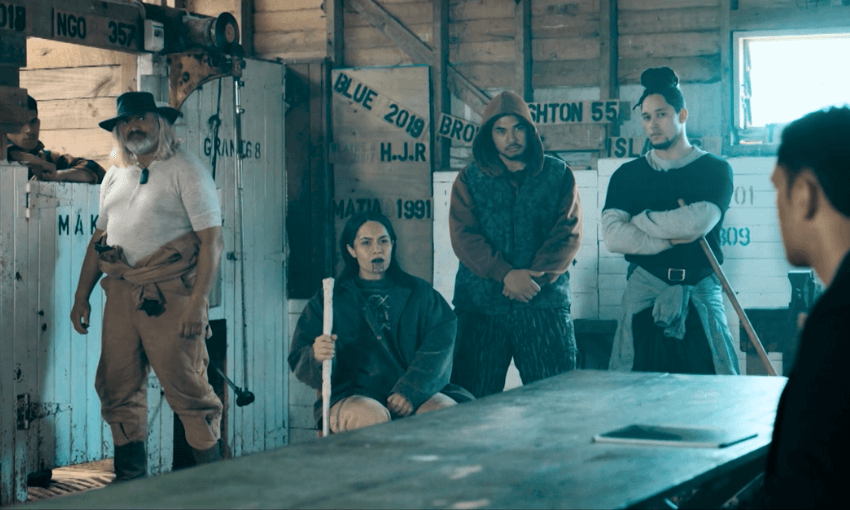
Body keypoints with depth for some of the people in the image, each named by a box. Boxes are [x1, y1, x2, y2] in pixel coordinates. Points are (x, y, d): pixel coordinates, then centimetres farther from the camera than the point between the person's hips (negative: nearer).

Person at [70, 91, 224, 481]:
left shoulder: (186, 170, -2)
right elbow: (99, 239, 24)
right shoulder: (114, 178, 18)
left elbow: (211, 240, -9)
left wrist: (198, 303, -17)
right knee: (117, 390, 8)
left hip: (169, 298, -6)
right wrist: (81, 296, 17)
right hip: (121, 294, 6)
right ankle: (130, 478, 20)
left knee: (187, 390, -5)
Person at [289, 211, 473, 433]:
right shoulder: (329, 300, 11)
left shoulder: (419, 292, 15)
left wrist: (412, 390, -17)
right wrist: (317, 356, -22)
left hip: (418, 393, 2)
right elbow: (299, 363, 5)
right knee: (372, 416, -36)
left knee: (446, 411, -30)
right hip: (354, 395, -1)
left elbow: (441, 340, -1)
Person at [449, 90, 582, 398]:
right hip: (481, 306, 1)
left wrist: (536, 278, -15)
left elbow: (569, 234, -1)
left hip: (544, 304, 0)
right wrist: (505, 274, -16)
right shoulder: (469, 180, 10)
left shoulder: (558, 175, 9)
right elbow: (464, 237, -2)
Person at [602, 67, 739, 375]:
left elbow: (698, 221, -12)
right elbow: (613, 237, -4)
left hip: (700, 292, -1)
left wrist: (642, 220, 0)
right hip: (644, 291, 1)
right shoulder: (627, 175, 11)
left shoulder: (715, 170, 6)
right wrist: (675, 236, -8)